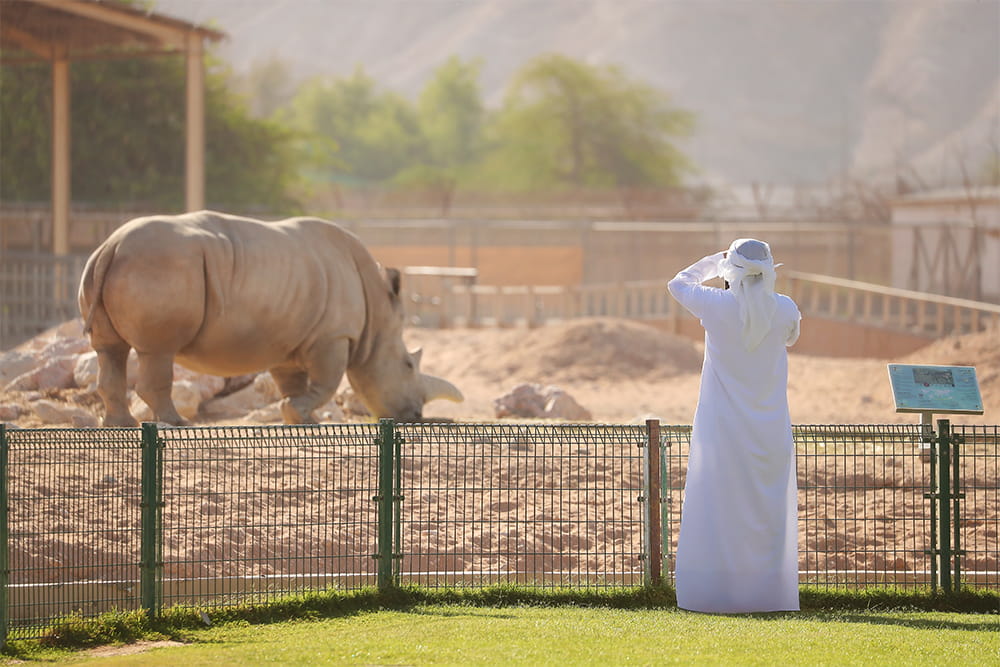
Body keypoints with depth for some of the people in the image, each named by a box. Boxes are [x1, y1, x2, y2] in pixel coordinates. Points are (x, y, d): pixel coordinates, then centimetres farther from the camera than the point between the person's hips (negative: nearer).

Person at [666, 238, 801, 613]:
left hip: (722, 428, -2)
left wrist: (716, 261, 21)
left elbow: (679, 283, 10)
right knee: (769, 513, 8)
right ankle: (766, 593, 8)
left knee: (720, 511, 2)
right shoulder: (785, 310, -5)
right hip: (770, 429, 2)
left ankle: (719, 594, 0)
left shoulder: (716, 305, -11)